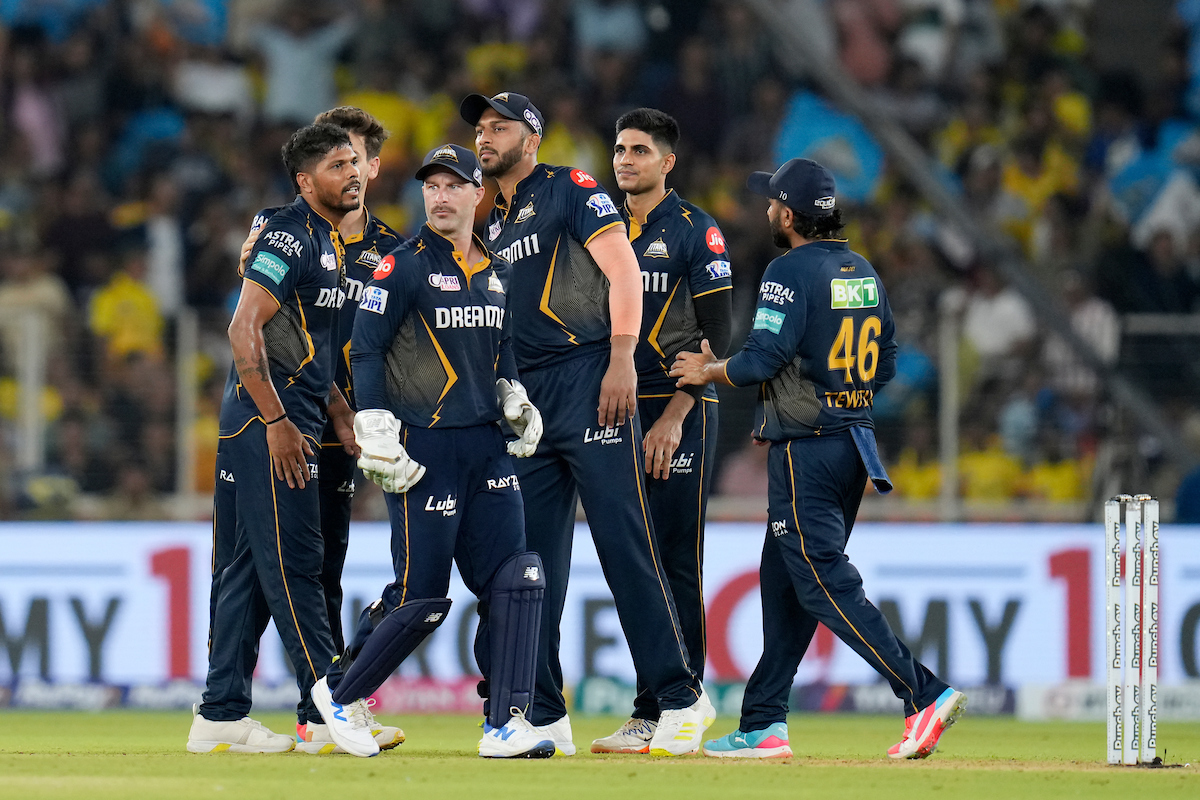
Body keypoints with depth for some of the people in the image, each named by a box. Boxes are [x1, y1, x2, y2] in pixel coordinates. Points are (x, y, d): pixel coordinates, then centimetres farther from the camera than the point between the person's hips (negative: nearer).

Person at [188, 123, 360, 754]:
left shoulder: (329, 242, 18)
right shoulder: (289, 237, -13)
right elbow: (245, 331, -20)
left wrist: (339, 413, 15)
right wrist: (277, 422, -23)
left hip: (294, 419, 10)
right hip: (267, 418, -10)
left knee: (253, 568, 10)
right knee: (293, 565, -9)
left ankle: (220, 718, 14)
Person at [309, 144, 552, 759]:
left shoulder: (498, 272, 13)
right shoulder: (405, 267, -7)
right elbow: (365, 350, -9)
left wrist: (514, 399, 9)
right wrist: (377, 438, -16)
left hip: (487, 444, 6)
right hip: (423, 448, -6)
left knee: (515, 581, -3)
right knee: (421, 597, -6)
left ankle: (504, 726, -1)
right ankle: (337, 694, 14)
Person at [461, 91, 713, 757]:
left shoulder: (570, 191, 1)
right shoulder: (491, 224, 22)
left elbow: (622, 268, -9)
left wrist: (621, 360, -19)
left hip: (588, 384, -7)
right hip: (522, 400, 8)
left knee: (624, 542, -12)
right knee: (533, 563, 4)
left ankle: (681, 700, -9)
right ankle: (545, 719, 6)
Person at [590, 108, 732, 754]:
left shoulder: (695, 232, -4)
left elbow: (718, 337, -9)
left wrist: (673, 419, -16)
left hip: (682, 410, -6)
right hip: (620, 412, 6)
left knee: (676, 564, -8)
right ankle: (650, 717, 8)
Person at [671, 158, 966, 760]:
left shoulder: (792, 271, -12)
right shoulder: (864, 273, 14)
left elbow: (764, 358, -19)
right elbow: (885, 364, 16)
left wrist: (708, 372, -3)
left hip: (805, 448, -9)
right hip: (855, 438, 9)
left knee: (822, 582, -9)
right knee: (783, 579, 14)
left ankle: (924, 694, -20)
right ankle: (763, 724, 15)